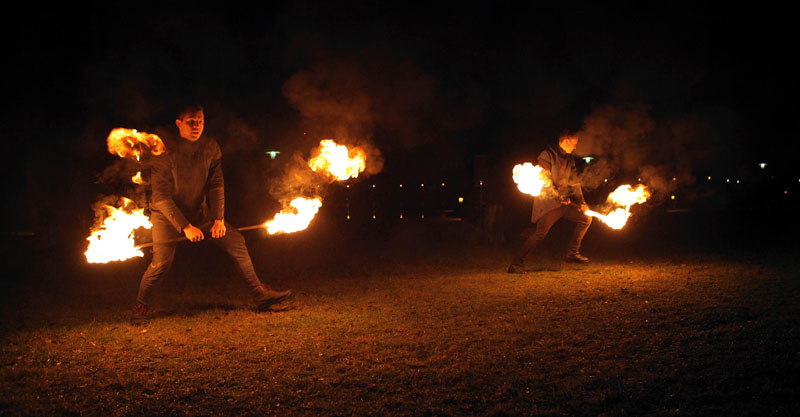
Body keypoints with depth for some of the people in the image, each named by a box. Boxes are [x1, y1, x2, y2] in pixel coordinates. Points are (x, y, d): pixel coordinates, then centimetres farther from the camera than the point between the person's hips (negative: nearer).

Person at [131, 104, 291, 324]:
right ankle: (140, 306, 3)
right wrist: (185, 226, -27)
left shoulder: (210, 147, -6)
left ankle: (260, 295, 6)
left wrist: (218, 218, -17)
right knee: (162, 260, -22)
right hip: (166, 214, -4)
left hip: (199, 211, 5)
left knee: (236, 241, -3)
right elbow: (161, 196, -21)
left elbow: (216, 185, -5)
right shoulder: (164, 151, -20)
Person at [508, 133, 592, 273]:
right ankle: (516, 264, -17)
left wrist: (581, 202, 6)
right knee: (541, 233, -20)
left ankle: (572, 253, 16)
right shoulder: (547, 155, -8)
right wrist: (560, 197, -17)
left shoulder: (569, 159, 16)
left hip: (565, 201, 8)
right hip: (548, 202, -8)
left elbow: (574, 181, 17)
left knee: (586, 218, 6)